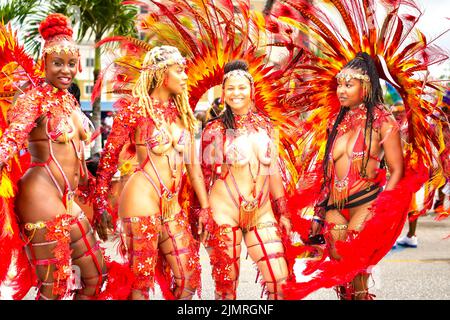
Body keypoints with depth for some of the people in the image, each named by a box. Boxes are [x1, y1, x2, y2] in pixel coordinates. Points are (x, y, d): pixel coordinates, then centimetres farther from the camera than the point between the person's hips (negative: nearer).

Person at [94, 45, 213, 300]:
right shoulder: (137, 108, -4)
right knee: (141, 280, -2)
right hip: (142, 200, -7)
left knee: (189, 278, 7)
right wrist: (101, 206, -3)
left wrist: (205, 207, 15)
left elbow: (193, 163, 17)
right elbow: (109, 158, -2)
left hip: (172, 205, 7)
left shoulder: (182, 112, 14)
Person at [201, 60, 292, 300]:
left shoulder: (264, 125, 10)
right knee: (226, 286, 2)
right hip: (225, 211, -3)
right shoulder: (215, 129, -1)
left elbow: (273, 171, 14)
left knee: (280, 281, -4)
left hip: (262, 212, 3)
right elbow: (205, 175, 2)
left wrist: (283, 212, 13)